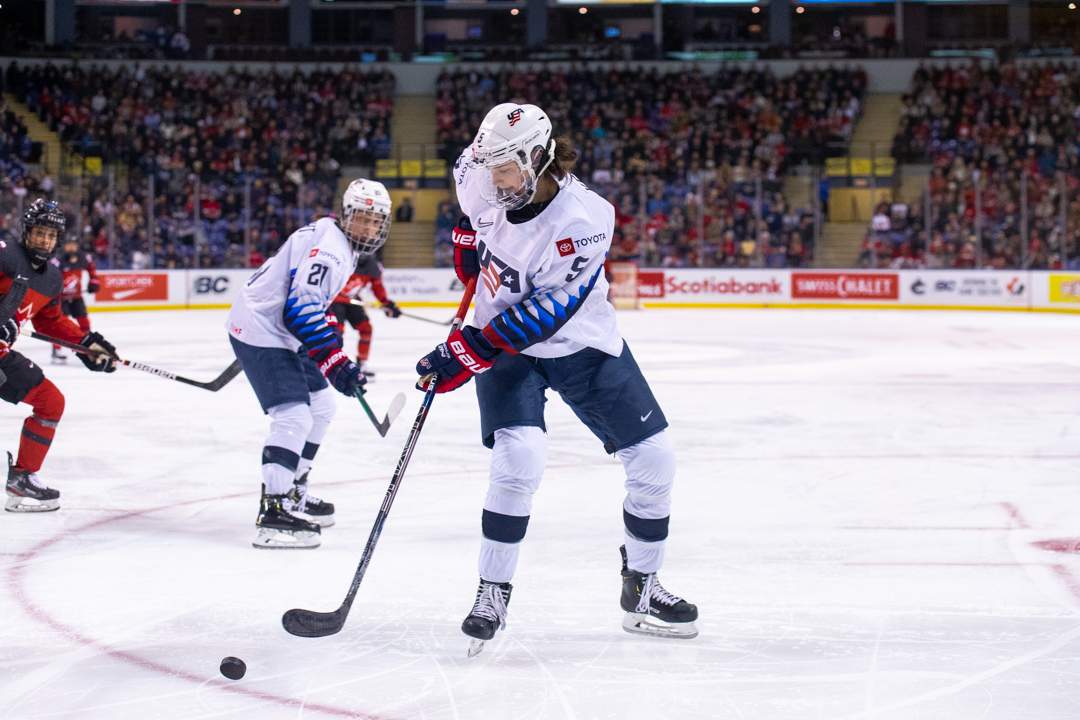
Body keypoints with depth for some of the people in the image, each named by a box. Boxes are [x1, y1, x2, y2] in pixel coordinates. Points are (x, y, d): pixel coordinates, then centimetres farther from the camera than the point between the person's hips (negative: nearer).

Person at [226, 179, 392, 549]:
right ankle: (272, 512, -24)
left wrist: (329, 336, 28)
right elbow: (300, 310, -29)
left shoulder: (336, 240, 11)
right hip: (261, 333, -11)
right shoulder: (328, 248, -22)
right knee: (294, 417, -21)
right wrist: (336, 362, -31)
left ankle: (292, 492, 30)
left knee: (320, 407, 19)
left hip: (281, 332, 11)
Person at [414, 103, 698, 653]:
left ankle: (641, 589, 17)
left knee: (653, 459, -2)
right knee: (519, 458, -23)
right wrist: (466, 241, 13)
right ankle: (492, 593, -10)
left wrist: (467, 351, -34)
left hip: (581, 344, -1)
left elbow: (544, 314, -32)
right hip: (503, 342, 1)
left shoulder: (584, 220, -29)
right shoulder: (480, 177, -16)